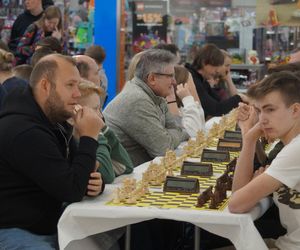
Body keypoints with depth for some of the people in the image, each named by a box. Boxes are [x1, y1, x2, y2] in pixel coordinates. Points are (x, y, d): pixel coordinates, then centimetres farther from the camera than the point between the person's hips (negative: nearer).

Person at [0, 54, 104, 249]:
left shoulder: (54, 121, 11)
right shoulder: (23, 132, -23)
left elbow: (72, 179, 12)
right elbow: (71, 191, -24)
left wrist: (93, 183, -11)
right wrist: (89, 137, -17)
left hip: (50, 227, 10)